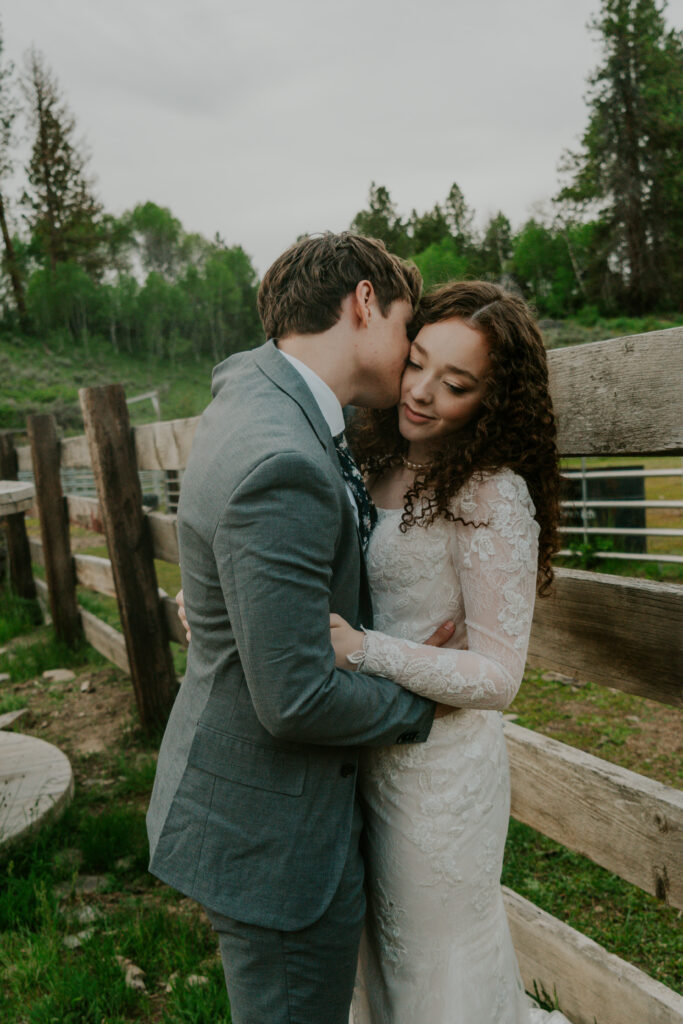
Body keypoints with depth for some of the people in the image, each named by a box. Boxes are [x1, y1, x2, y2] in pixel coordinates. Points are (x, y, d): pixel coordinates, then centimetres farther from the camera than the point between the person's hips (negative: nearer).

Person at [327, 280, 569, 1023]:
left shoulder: (493, 497, -22)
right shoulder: (387, 464, 1)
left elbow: (496, 676, -20)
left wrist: (361, 649, -30)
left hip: (439, 765, -7)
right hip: (370, 754, 7)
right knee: (379, 962, 28)